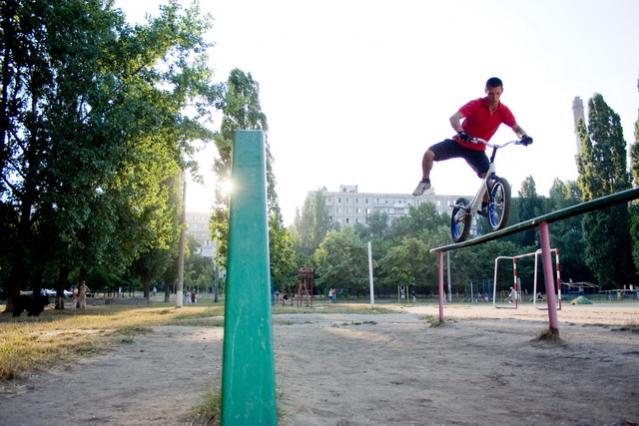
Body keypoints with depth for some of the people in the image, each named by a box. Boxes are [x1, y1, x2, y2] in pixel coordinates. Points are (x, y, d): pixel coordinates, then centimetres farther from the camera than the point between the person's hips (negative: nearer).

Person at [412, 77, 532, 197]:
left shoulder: (504, 111, -9)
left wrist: (524, 136, -25)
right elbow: (454, 118, -30)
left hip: (477, 150, 2)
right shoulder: (476, 104, -19)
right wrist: (461, 133, -50)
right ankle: (425, 181, 4)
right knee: (429, 153, -23)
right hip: (459, 143, -2)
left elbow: (516, 128, -1)